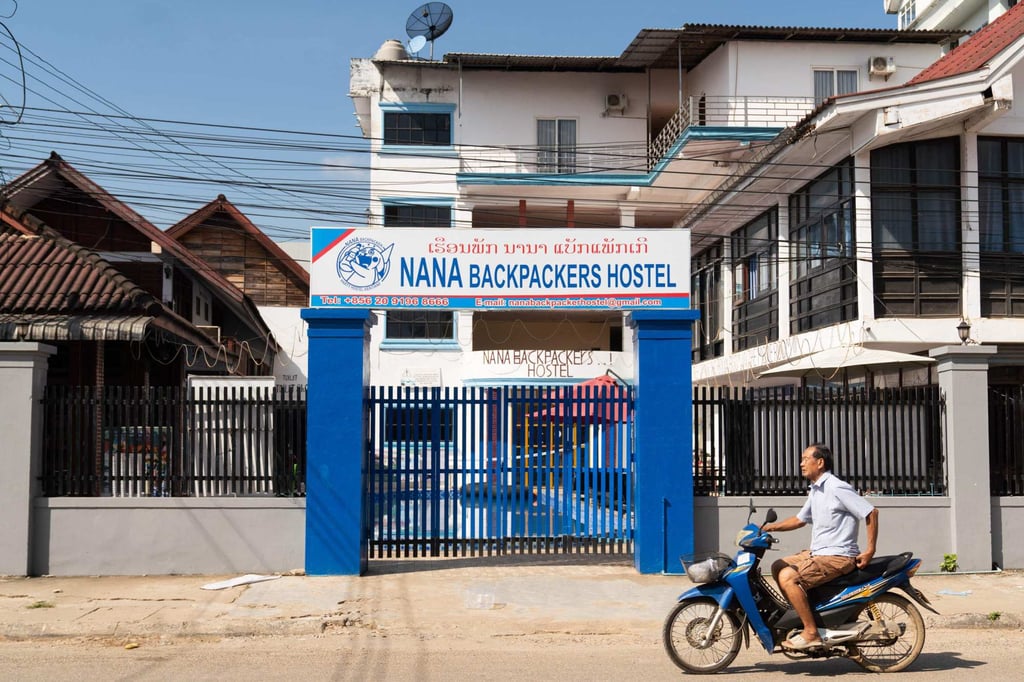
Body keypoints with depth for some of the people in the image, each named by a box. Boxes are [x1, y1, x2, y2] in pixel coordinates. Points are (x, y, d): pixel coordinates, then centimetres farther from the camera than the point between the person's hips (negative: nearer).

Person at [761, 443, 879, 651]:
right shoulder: (815, 490, 15)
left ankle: (811, 633, -19)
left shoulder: (837, 488, -15)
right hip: (817, 552, 10)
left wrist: (870, 550, -17)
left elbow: (871, 512, -17)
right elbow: (801, 519, 25)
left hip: (838, 556, -10)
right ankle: (801, 614, 13)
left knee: (788, 577, -22)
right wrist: (770, 527, 12)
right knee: (778, 566, 11)